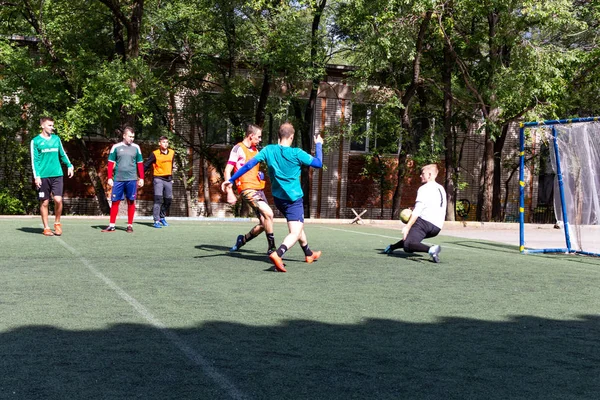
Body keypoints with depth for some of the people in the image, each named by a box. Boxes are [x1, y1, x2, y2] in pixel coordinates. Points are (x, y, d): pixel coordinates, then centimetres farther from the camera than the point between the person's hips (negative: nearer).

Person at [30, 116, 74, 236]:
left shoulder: (56, 139, 11)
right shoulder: (36, 141, 0)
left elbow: (63, 154, 20)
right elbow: (34, 160, -1)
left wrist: (69, 165, 9)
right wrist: (36, 176, -8)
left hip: (57, 175, 2)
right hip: (43, 176, -2)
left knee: (58, 199, -8)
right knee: (44, 202, 3)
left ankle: (57, 223, 12)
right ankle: (46, 228, 12)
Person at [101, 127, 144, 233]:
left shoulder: (136, 148, 6)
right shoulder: (116, 147, 3)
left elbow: (140, 164, 10)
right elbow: (111, 163, 5)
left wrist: (141, 178, 6)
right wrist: (110, 178, -1)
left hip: (132, 179, 1)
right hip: (118, 179, -1)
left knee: (131, 202, 4)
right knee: (115, 201, 2)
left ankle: (130, 225, 11)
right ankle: (112, 225, 8)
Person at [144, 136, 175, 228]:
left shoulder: (172, 153, 8)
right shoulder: (155, 154, -8)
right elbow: (146, 165, -7)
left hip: (168, 179, 6)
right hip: (158, 179, -5)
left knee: (168, 200, 9)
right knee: (158, 199, -13)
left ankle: (162, 217, 28)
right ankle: (156, 221, -13)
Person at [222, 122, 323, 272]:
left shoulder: (268, 150, -5)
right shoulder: (297, 153, -15)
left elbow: (248, 165, -8)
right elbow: (318, 163, -7)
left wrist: (231, 180, -3)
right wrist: (318, 145, 8)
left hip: (278, 197, 6)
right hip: (294, 198, -6)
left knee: (298, 226, 27)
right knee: (295, 233, -11)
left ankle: (309, 254, 43)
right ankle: (278, 254, -37)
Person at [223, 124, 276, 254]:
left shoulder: (255, 150, 18)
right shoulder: (238, 149, -6)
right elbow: (227, 171, -10)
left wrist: (260, 174, 13)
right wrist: (230, 192, -19)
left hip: (258, 189, 8)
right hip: (247, 189, -8)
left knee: (264, 223, 5)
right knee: (268, 213, -23)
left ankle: (243, 240, 27)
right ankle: (271, 248, -13)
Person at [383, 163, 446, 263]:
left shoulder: (424, 188, -3)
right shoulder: (441, 189, 23)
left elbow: (417, 210, -14)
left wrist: (407, 226, -16)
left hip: (425, 221, -9)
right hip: (437, 227, 9)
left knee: (407, 246, -22)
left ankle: (431, 249, -40)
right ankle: (392, 247, 44)